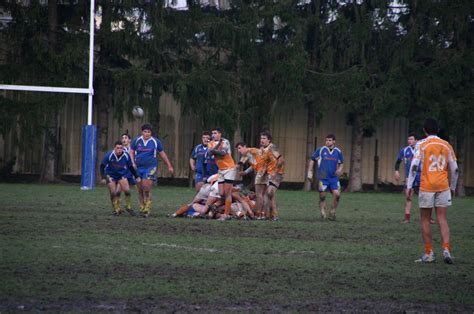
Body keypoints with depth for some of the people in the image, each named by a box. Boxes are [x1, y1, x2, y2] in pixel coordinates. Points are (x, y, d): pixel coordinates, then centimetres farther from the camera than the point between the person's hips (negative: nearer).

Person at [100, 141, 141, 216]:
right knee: (113, 193, -9)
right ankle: (116, 209, 8)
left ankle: (129, 207, 6)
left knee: (127, 190, -12)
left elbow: (130, 167, -2)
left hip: (122, 175, 2)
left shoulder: (126, 156, -18)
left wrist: (136, 176, -1)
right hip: (111, 175, -2)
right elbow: (102, 166, -14)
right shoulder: (109, 155, -24)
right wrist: (103, 178, -22)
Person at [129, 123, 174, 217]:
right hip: (138, 167, 3)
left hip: (150, 167, -3)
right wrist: (133, 163, -3)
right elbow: (131, 152, 13)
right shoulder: (136, 141, 3)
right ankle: (142, 208, 18)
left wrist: (169, 166, 12)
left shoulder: (155, 142, 1)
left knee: (147, 188, -15)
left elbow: (162, 154, 10)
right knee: (140, 189, 5)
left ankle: (147, 209, -9)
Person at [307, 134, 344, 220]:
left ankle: (332, 212, 5)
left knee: (337, 194, -13)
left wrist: (340, 169, -1)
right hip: (323, 178, -2)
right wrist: (310, 172, 2)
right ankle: (323, 213, 11)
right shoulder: (321, 150, -1)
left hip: (334, 177, 2)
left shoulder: (338, 152, 6)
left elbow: (341, 163, 21)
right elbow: (312, 160, 8)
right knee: (322, 196, -2)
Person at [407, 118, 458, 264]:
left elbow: (414, 166, -12)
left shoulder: (421, 144, -2)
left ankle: (429, 253, 6)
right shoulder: (446, 145, 8)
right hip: (443, 187, 3)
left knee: (425, 220, 7)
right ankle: (446, 249, -14)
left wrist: (409, 186, -8)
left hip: (426, 186, -3)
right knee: (442, 220, 3)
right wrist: (452, 187, 21)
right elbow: (454, 169, 10)